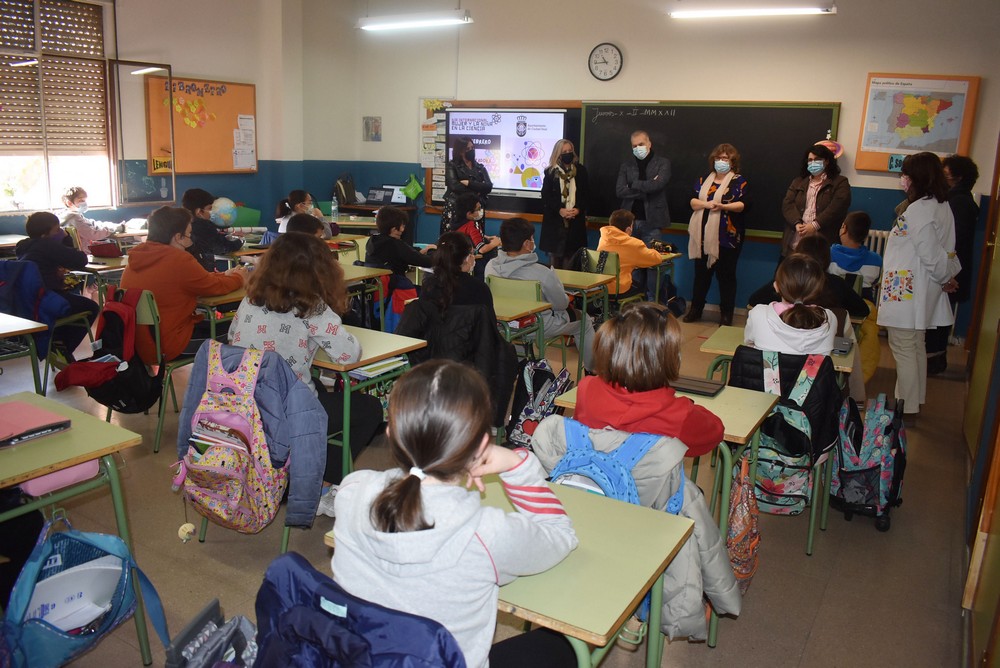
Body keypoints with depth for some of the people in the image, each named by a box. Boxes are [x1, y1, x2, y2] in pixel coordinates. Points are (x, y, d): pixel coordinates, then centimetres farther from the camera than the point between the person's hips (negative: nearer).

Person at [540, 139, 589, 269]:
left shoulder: (581, 170, 7)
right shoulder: (550, 172, 3)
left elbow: (586, 193, 6)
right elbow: (546, 196, -2)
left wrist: (578, 209, -10)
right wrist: (560, 210, -15)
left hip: (575, 219, 1)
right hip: (555, 218, -1)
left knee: (571, 252, -3)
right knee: (555, 252, 1)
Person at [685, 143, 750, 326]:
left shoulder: (739, 181, 2)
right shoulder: (704, 179, 14)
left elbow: (742, 205, -10)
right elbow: (693, 201, 5)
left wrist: (722, 206, -25)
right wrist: (707, 204, -14)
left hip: (727, 237, -4)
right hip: (704, 236, 4)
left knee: (726, 275, 1)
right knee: (701, 273, 10)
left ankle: (726, 314, 10)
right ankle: (695, 309, 20)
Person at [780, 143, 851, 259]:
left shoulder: (840, 183, 7)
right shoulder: (798, 182, 19)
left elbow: (836, 208, -9)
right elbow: (787, 204, 6)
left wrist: (814, 225, -20)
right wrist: (797, 224, -13)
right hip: (794, 243, 4)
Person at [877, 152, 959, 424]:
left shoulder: (918, 210, -21)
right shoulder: (942, 206, 10)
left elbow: (931, 255, -19)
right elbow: (943, 251, 12)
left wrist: (946, 278, -4)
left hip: (904, 290, -10)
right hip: (920, 292, 10)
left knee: (903, 349, -2)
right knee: (916, 347, 18)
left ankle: (908, 411, 6)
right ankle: (915, 402, 30)